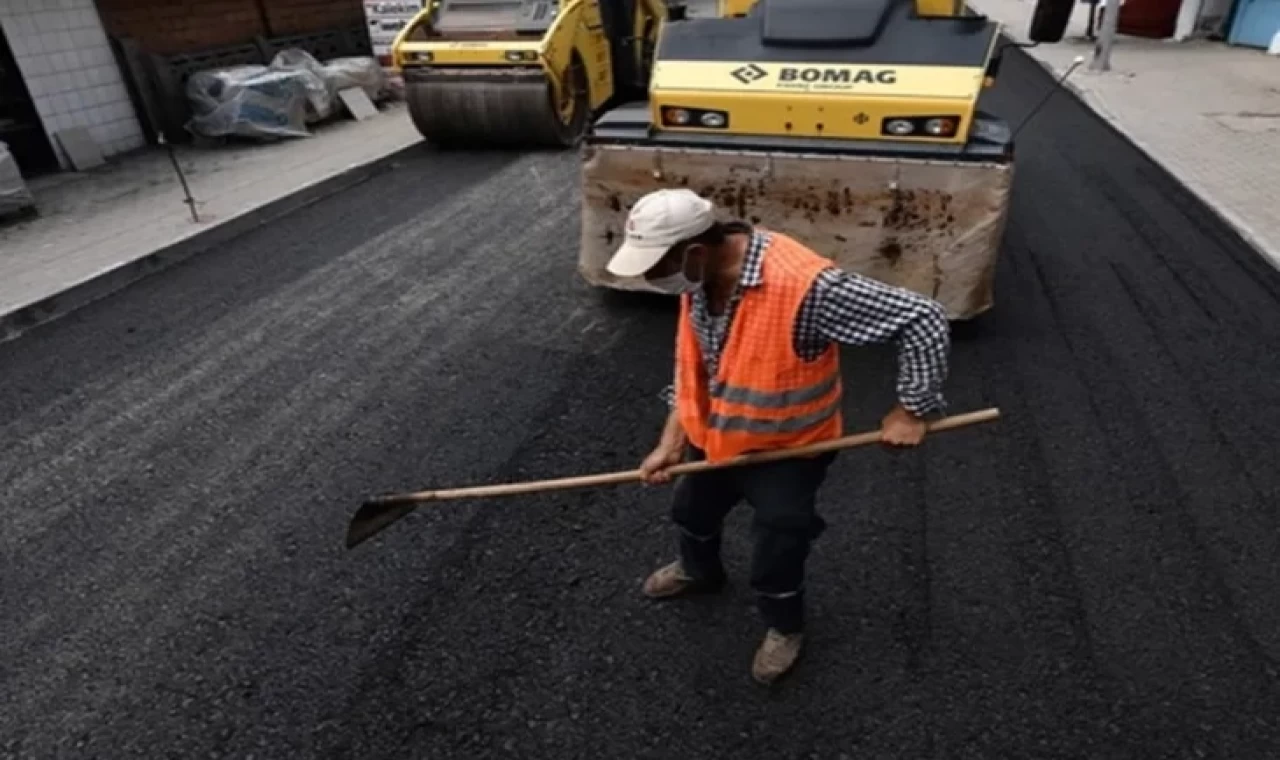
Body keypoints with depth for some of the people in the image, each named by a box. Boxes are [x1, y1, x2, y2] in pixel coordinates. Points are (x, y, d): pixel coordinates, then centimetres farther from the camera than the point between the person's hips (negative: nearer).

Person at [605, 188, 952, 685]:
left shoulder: (805, 285, -39)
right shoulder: (699, 278, -14)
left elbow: (926, 321, -31)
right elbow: (690, 366, 0)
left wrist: (910, 410, -24)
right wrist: (670, 444, -4)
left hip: (788, 450, -7)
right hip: (714, 437, 7)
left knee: (775, 557, 9)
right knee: (691, 513, 28)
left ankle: (785, 628, 43)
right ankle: (699, 572, 62)